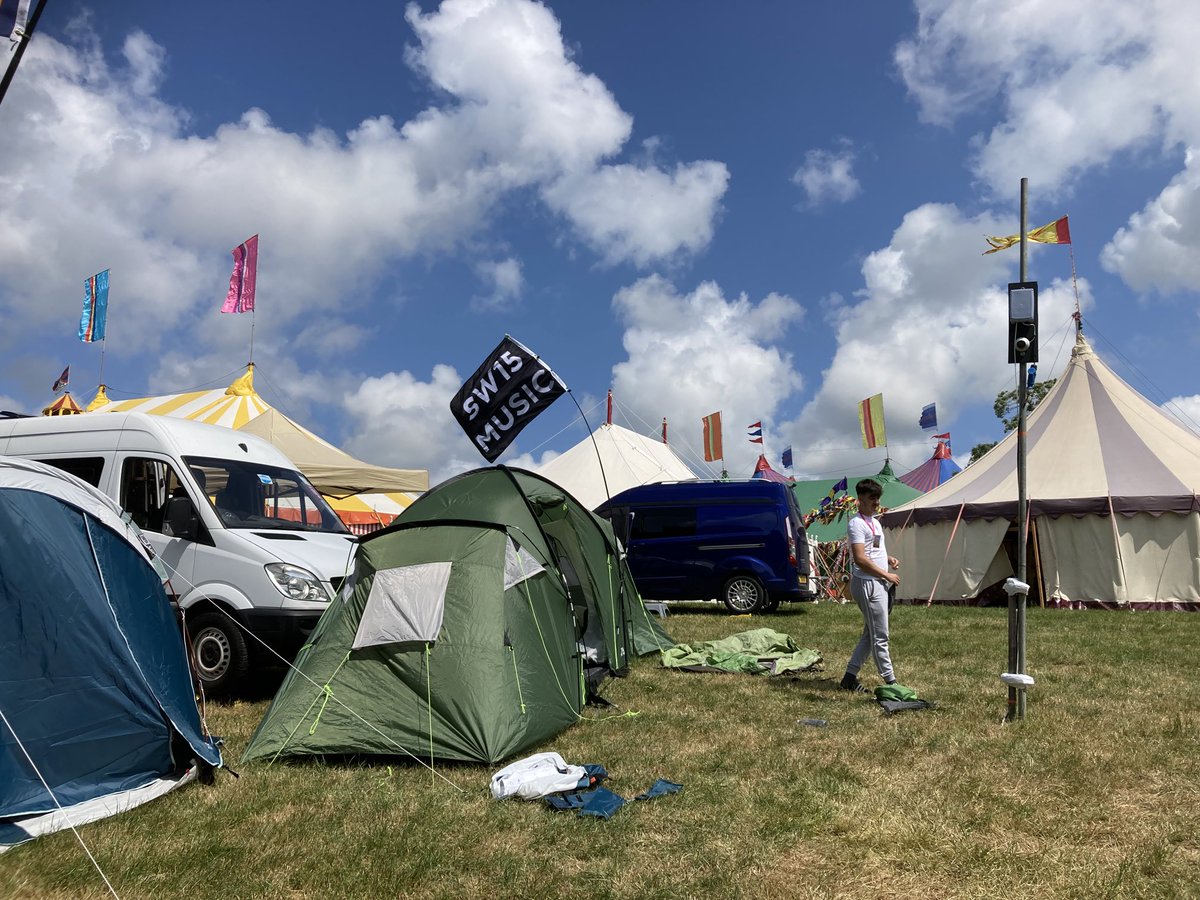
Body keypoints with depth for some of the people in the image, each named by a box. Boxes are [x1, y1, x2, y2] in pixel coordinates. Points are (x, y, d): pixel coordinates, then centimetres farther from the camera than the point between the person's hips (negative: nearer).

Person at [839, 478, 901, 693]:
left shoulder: (875, 523, 18)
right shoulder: (857, 524, -13)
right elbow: (860, 559, -20)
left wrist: (888, 559, 10)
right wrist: (887, 574, -14)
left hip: (879, 584, 10)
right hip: (867, 584, -10)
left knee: (870, 634, 12)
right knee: (880, 636, -4)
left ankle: (849, 678, 17)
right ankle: (890, 681, 3)